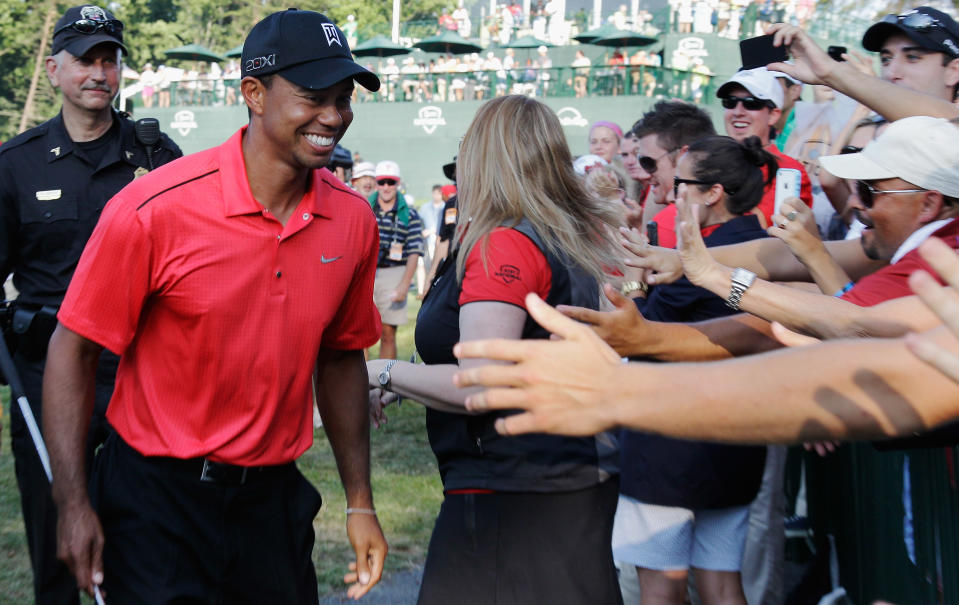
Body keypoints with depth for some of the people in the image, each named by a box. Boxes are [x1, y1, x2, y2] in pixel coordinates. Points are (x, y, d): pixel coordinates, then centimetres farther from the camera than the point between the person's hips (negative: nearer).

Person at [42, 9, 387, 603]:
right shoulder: (155, 209, -18)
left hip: (273, 496, 5)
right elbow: (73, 350, -11)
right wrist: (73, 505, -13)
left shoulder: (353, 220, -4)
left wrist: (360, 503, 10)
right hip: (157, 499, -4)